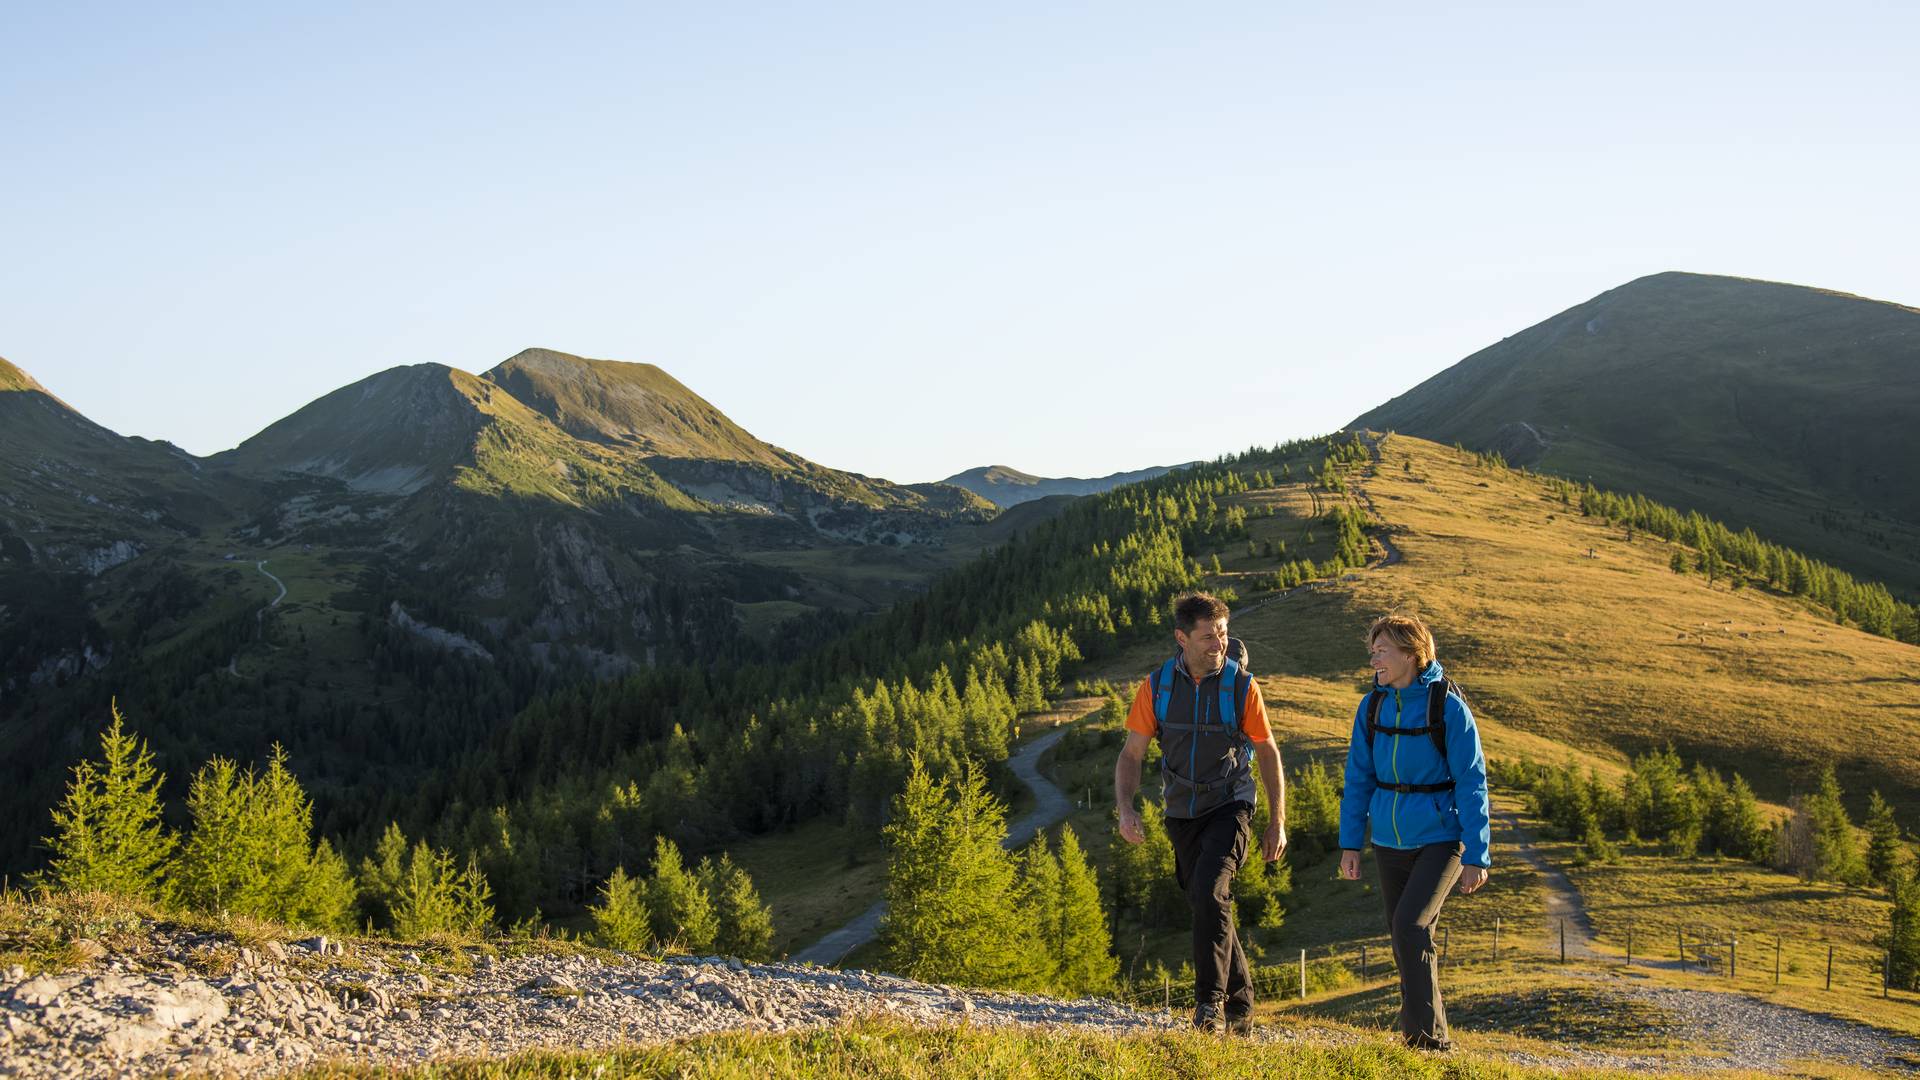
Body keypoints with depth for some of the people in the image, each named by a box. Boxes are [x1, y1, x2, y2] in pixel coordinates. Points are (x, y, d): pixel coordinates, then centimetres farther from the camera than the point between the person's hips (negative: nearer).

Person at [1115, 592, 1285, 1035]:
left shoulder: (1240, 685, -7)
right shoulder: (1157, 686, -3)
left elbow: (1267, 752, 4)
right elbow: (1131, 754, 1)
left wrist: (1278, 821, 3)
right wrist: (1125, 809, -15)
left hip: (1229, 808, -4)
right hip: (1182, 815, 4)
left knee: (1209, 891, -26)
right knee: (1210, 906, 12)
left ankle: (1210, 1002, -21)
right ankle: (1239, 1006, 27)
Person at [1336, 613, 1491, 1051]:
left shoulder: (1448, 706, -12)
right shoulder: (1373, 705, 2)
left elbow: (1472, 782, -11)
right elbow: (1358, 777, 8)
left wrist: (1476, 855, -12)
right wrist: (1350, 842, 4)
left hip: (1440, 838, -6)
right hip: (1390, 842, 6)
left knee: (1410, 925, -21)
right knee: (1408, 941, 11)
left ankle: (1427, 1034, -11)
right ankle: (1426, 1039, 23)